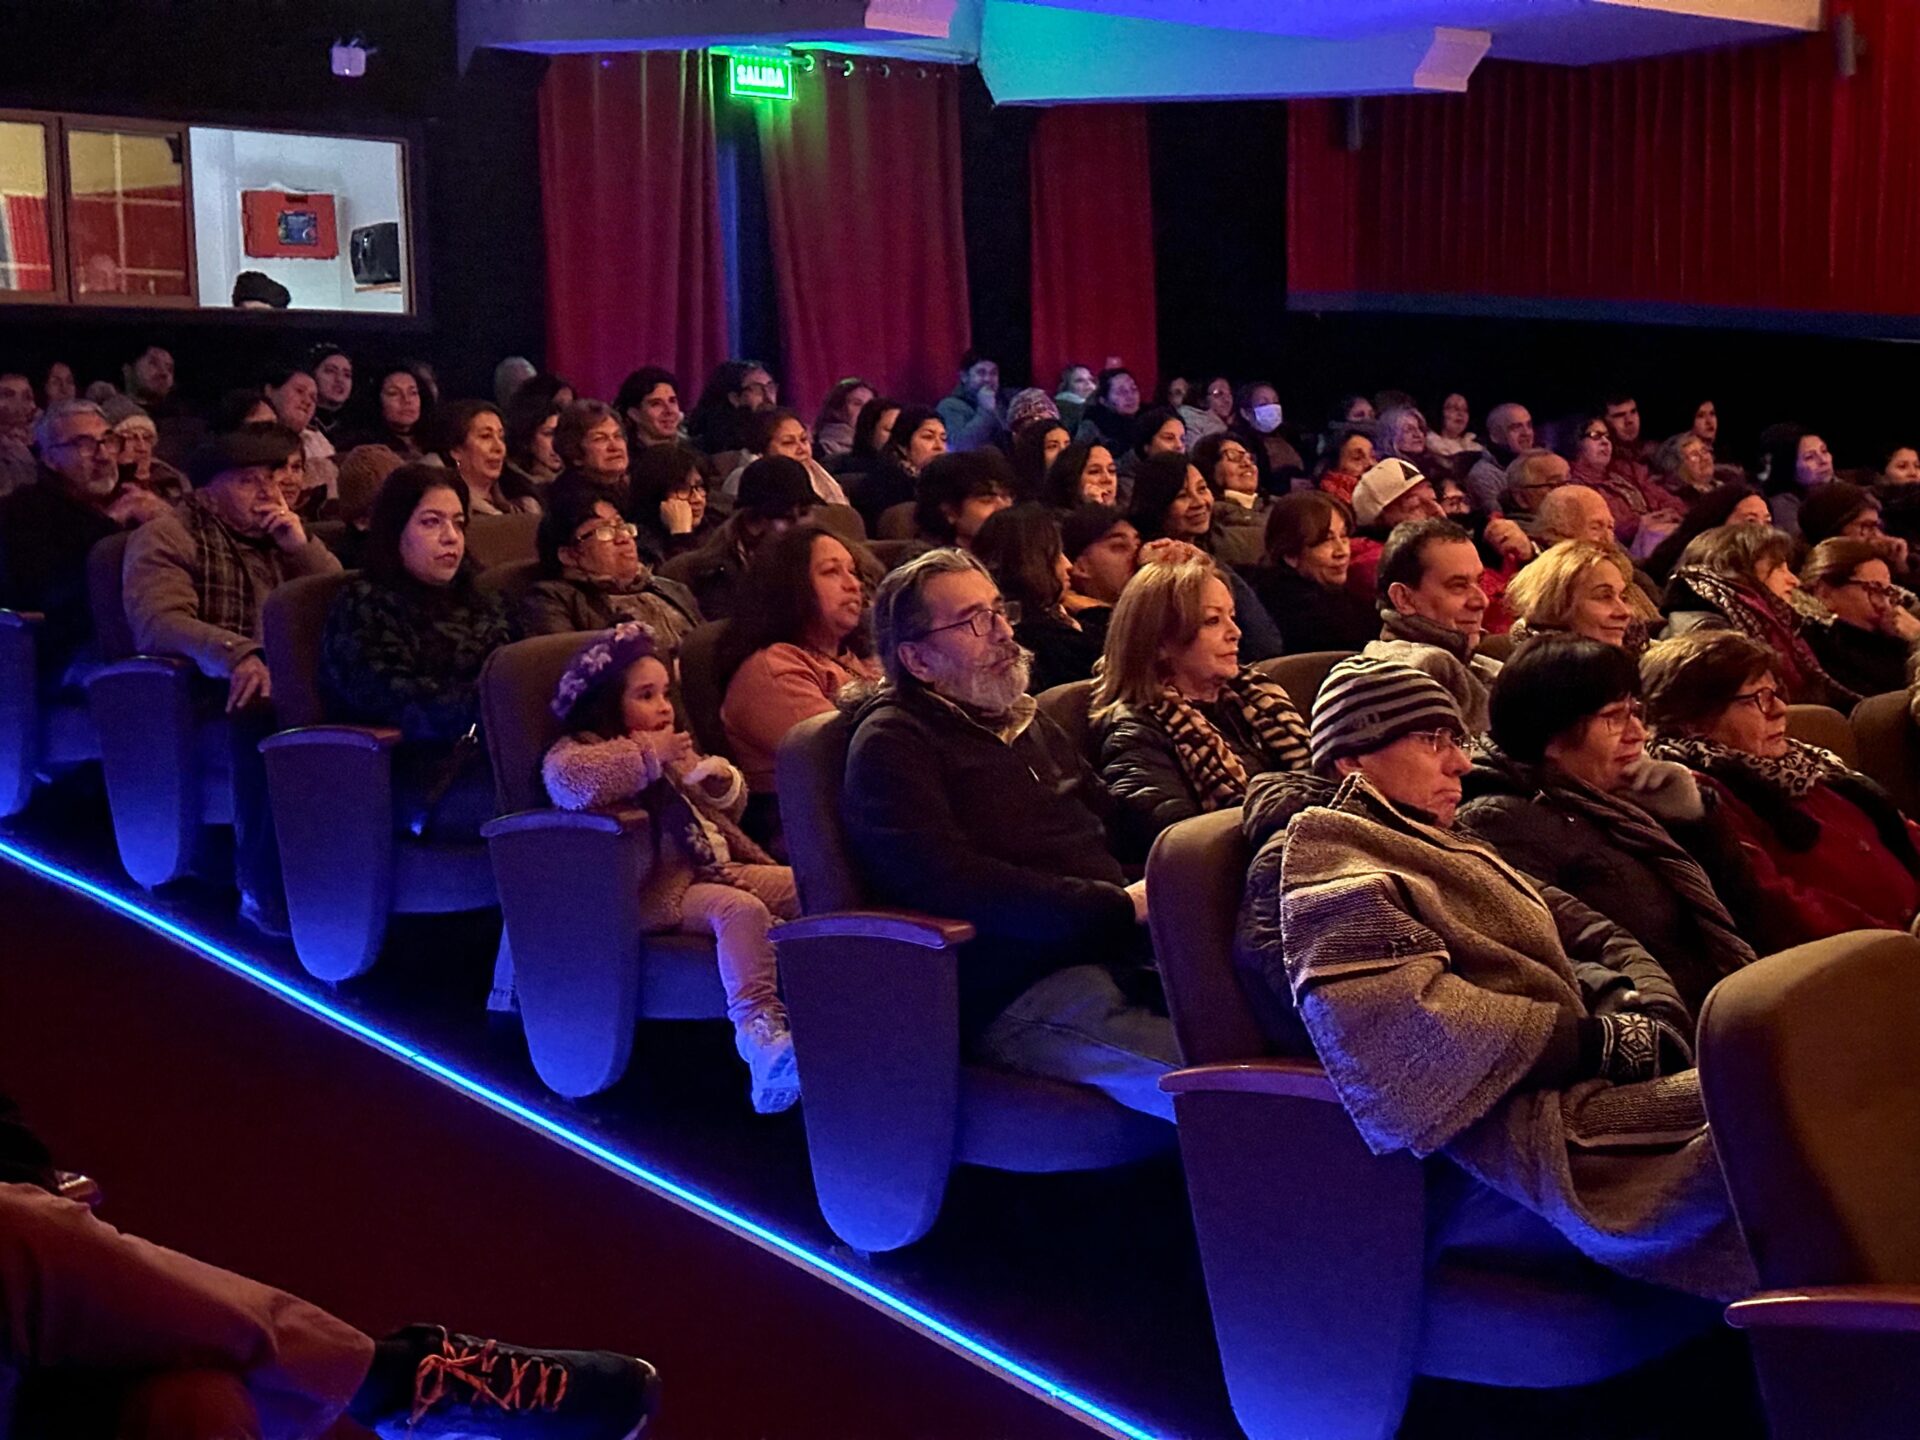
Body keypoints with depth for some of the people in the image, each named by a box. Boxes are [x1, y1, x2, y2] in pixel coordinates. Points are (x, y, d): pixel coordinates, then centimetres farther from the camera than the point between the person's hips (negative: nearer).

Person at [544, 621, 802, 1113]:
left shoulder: (675, 749, 24)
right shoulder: (578, 751, -1)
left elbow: (726, 813, 33)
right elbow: (566, 781, -28)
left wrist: (724, 782, 8)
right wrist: (647, 756, -19)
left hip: (711, 868, 9)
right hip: (657, 891, -9)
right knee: (740, 909, -33)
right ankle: (758, 1031, -48)